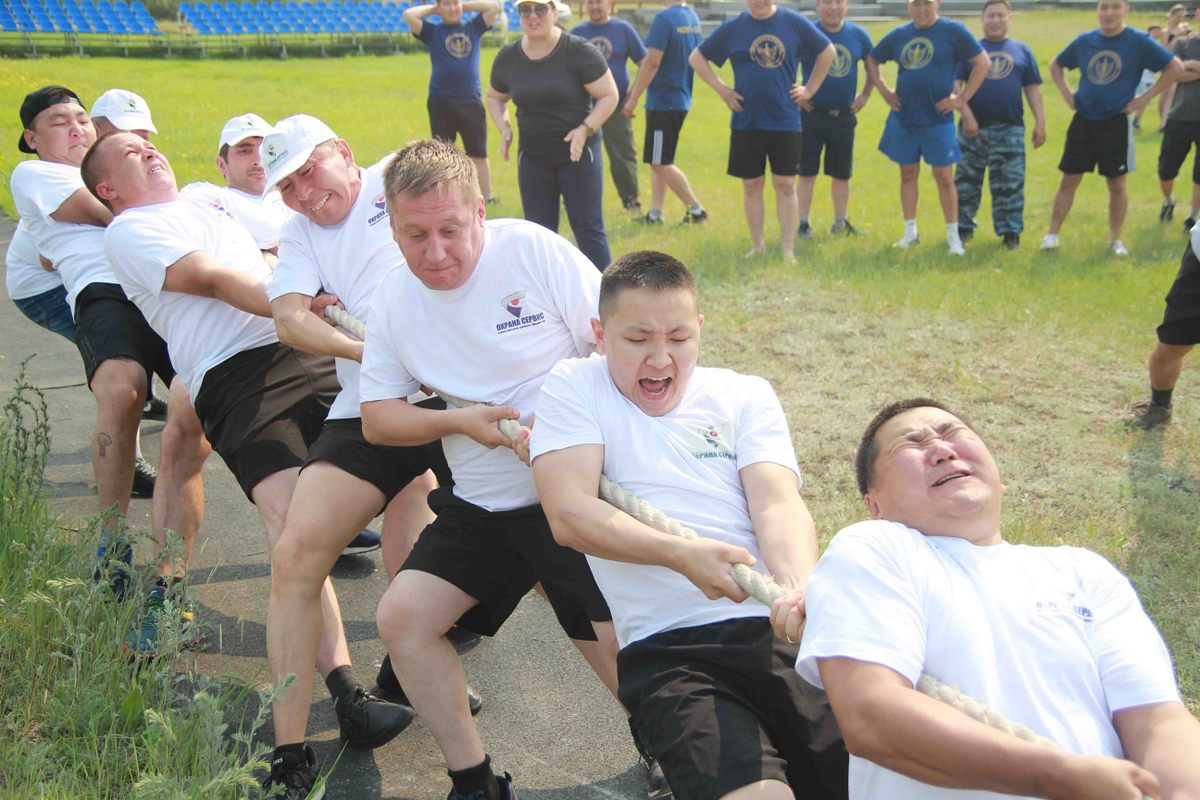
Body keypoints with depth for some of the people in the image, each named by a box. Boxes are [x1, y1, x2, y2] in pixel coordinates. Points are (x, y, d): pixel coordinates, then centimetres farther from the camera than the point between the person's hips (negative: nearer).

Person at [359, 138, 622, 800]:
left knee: (618, 647, -10)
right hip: (479, 505, 5)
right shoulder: (394, 295, 2)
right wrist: (459, 421, -12)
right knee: (401, 618, -3)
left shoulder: (533, 250, -13)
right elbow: (377, 418, 6)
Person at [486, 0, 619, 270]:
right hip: (533, 157, 4)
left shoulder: (579, 52, -12)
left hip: (578, 153, -4)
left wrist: (585, 129, -20)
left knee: (588, 227, -4)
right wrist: (504, 127, 0)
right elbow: (495, 97, 18)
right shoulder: (507, 57, 1)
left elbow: (609, 95, -8)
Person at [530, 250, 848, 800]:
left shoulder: (746, 395, 15)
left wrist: (800, 586, -23)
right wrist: (682, 554, -21)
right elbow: (569, 514, -6)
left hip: (781, 631, 3)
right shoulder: (573, 387, 8)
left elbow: (778, 506, -1)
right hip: (668, 650, -3)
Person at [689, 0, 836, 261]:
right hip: (746, 122, 1)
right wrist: (720, 89, 1)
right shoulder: (732, 28, 1)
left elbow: (827, 52, 12)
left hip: (785, 122, -1)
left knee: (786, 186, 0)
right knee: (751, 185, 7)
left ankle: (788, 250, 6)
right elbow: (696, 58, 9)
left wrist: (811, 88, 5)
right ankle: (757, 246, 19)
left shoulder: (794, 23, 0)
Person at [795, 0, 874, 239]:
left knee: (841, 174, 11)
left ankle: (841, 222, 24)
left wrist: (865, 95, 11)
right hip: (812, 115, -3)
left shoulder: (858, 35, 5)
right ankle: (803, 223, 7)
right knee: (807, 172, -1)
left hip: (844, 116, 4)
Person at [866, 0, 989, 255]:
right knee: (908, 174, 10)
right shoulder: (899, 35, 7)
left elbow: (982, 62, -6)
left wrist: (962, 98, -9)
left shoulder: (953, 31, -5)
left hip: (937, 119, -4)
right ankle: (910, 233, 20)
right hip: (903, 118, 4)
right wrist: (884, 91, 9)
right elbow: (871, 61, 20)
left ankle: (953, 236, 10)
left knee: (944, 177, 0)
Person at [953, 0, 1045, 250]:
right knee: (967, 181, 7)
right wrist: (966, 115, -13)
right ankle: (963, 227, 19)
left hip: (1009, 129, 0)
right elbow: (956, 85, -1)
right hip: (974, 127, 0)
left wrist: (1040, 122, 2)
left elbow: (1033, 90, 10)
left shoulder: (1022, 51, 11)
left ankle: (1010, 231, 9)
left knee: (1009, 183, 1)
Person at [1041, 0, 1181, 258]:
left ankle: (1115, 239, 17)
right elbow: (1056, 65, 19)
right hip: (1083, 121, 2)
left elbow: (1175, 67, -5)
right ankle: (1052, 235, 11)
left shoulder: (1139, 42, -6)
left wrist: (1145, 97, -9)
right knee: (1069, 181, 4)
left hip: (1116, 123, -2)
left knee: (1116, 183, 5)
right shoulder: (1084, 41, 3)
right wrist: (1066, 93, 6)